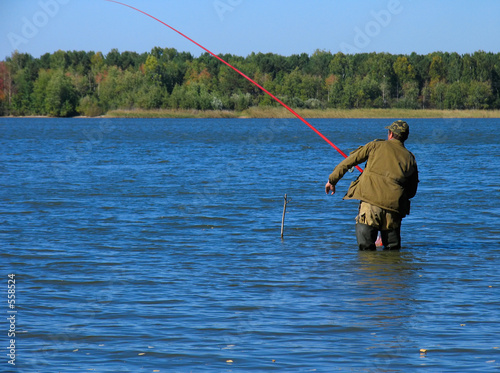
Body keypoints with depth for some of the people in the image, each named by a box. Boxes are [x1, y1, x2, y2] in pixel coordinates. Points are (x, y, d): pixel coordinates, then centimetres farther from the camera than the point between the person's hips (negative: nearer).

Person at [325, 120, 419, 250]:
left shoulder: (375, 146, 10)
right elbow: (412, 191, 22)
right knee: (393, 248, 13)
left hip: (370, 200, -2)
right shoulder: (410, 158, 16)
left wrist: (332, 180, 19)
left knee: (365, 246, -4)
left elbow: (349, 161, 10)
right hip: (394, 204, 2)